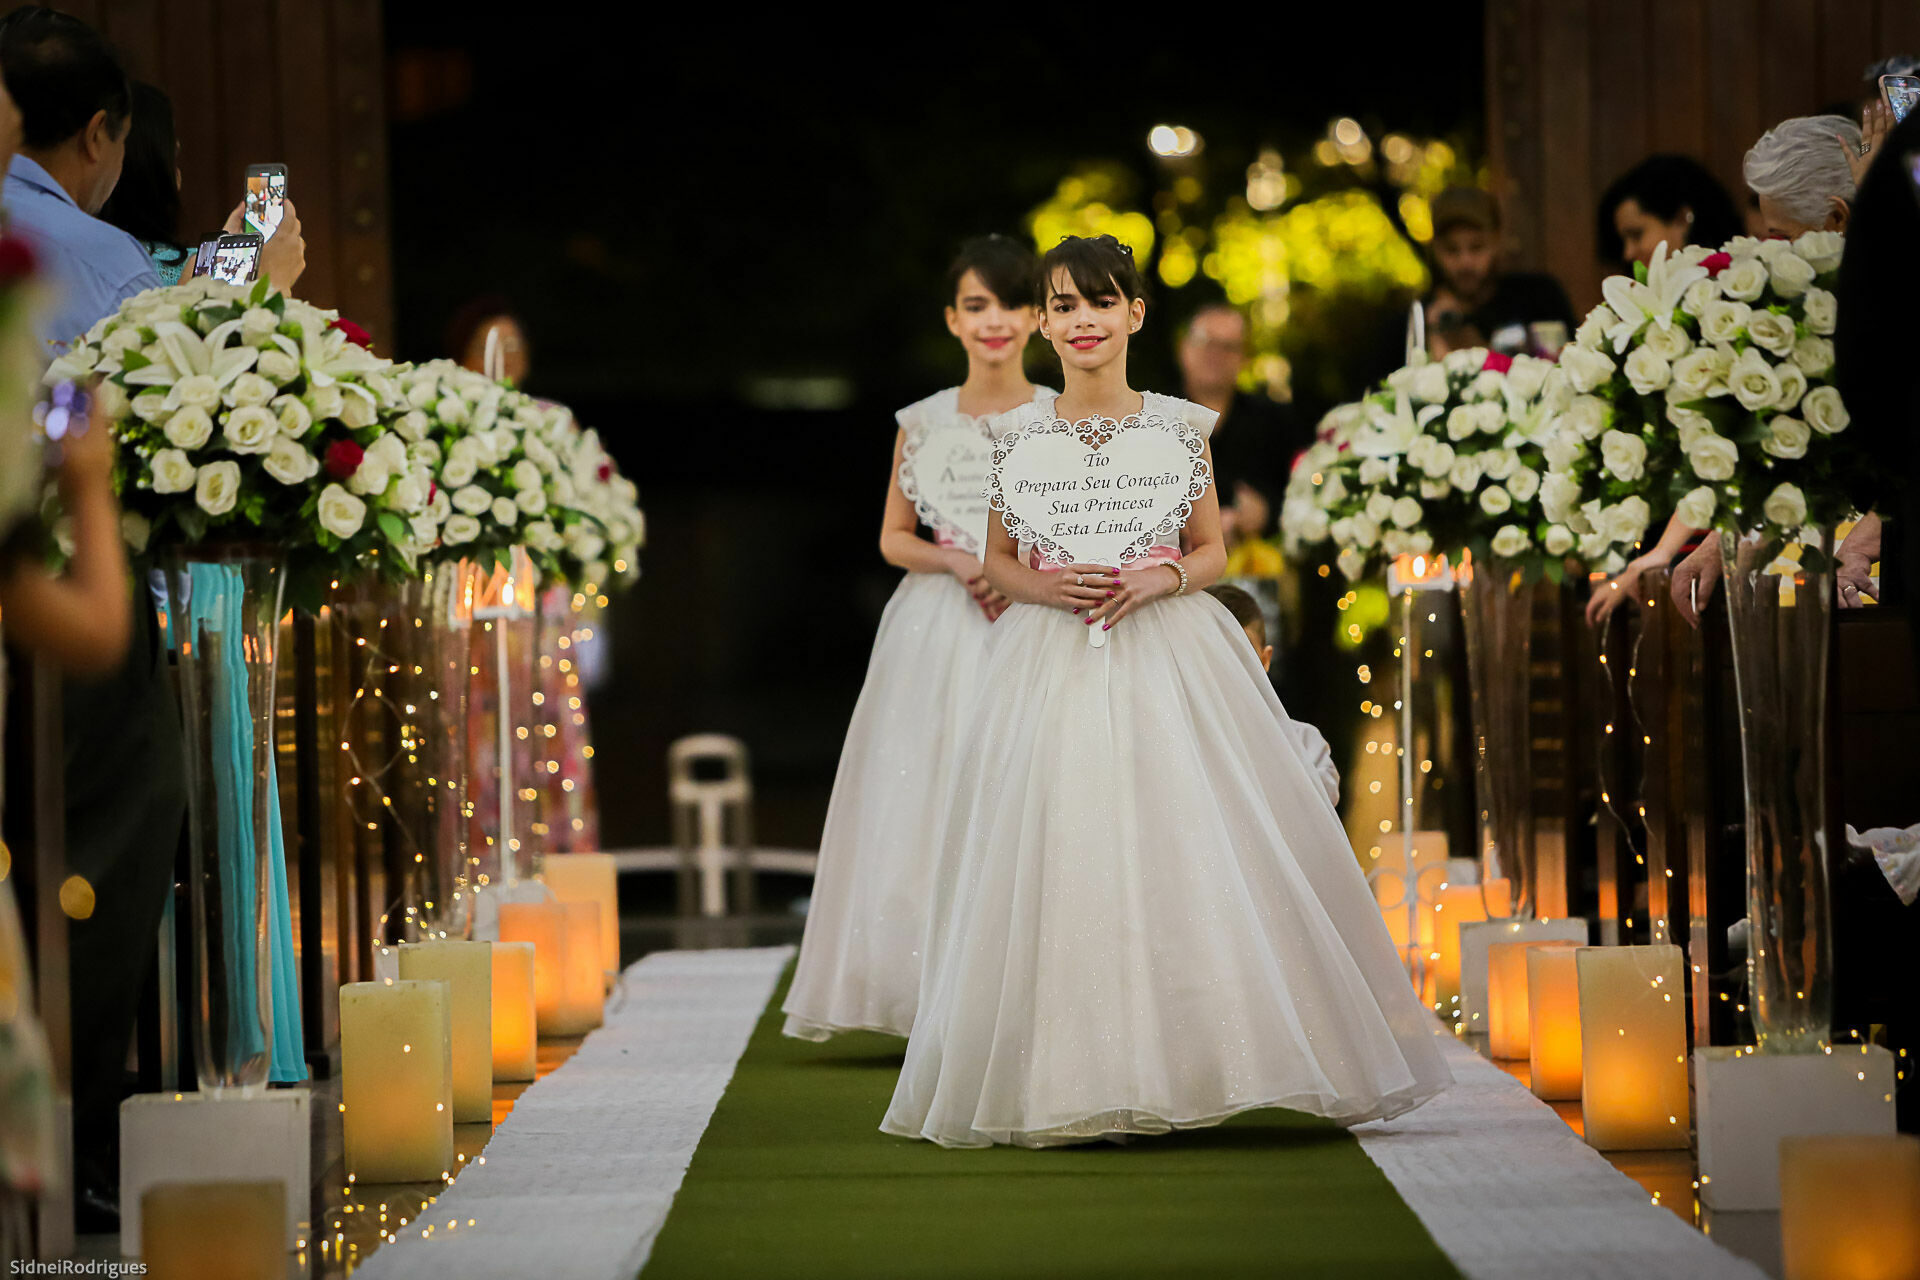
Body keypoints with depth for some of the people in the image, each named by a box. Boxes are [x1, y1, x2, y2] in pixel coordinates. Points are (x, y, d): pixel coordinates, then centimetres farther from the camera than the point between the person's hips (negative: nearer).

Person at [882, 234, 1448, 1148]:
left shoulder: (1178, 425, 5)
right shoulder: (1018, 434, 5)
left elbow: (1212, 550, 8)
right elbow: (999, 559, 10)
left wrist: (1158, 579, -12)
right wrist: (1046, 586, -10)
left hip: (1168, 655, 0)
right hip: (1053, 658, 0)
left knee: (1191, 855, -6)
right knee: (1059, 858, -5)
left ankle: (1189, 1059, 3)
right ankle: (1070, 1077, 2)